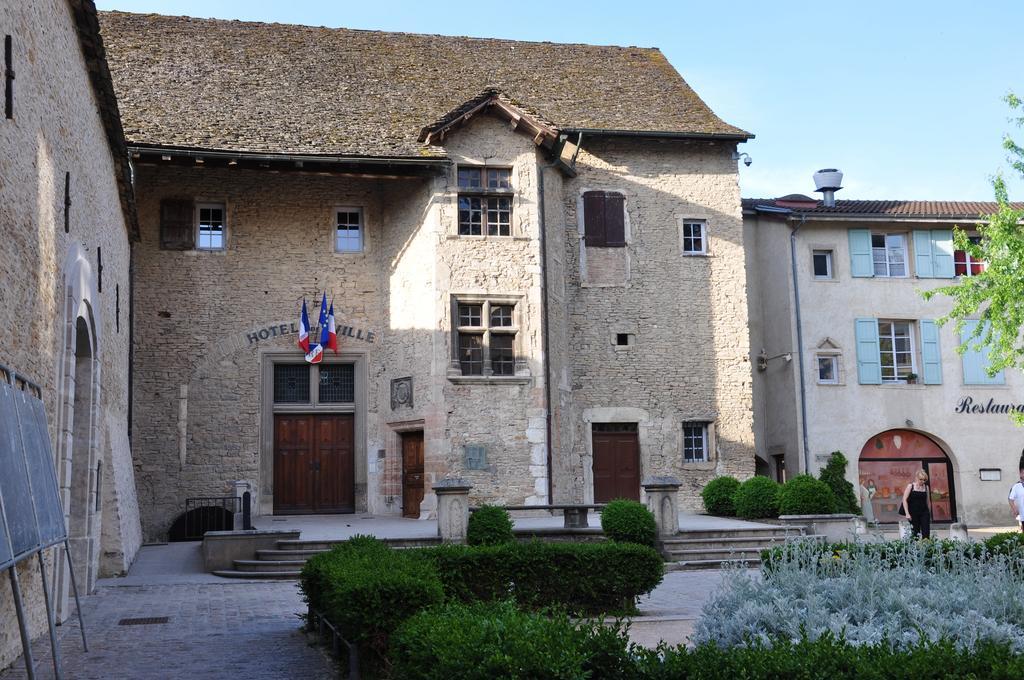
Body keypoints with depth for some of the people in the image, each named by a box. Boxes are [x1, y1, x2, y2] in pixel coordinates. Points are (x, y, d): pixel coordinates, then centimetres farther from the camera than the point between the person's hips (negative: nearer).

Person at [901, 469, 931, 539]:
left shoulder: (926, 487, 8)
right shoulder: (911, 486, -3)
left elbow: (927, 501, 15)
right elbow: (904, 500, -5)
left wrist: (929, 513, 16)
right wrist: (907, 513, -11)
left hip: (924, 512, 3)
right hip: (914, 513, -3)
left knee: (926, 533, -7)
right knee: (915, 533, 2)